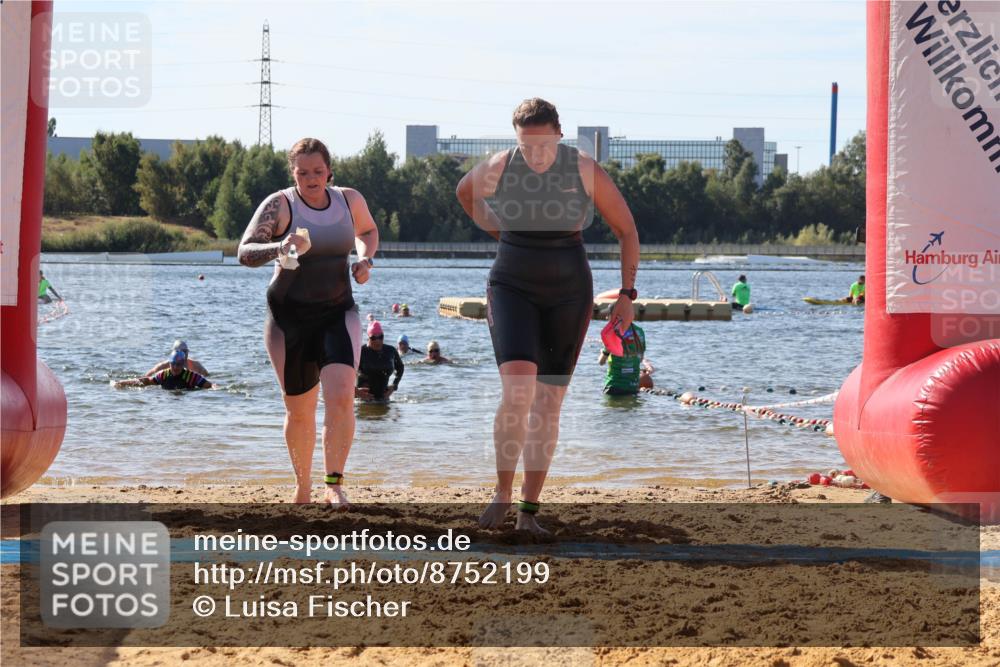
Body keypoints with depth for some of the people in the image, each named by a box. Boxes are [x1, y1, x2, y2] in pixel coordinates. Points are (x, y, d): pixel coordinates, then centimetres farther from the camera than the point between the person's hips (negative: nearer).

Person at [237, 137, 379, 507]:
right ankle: (302, 485, 27)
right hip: (290, 316, -2)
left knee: (341, 396, -20)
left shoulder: (350, 200, 2)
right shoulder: (279, 205, -11)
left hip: (338, 313, 2)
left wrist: (366, 258, 3)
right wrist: (280, 248, -39)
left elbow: (367, 231, 24)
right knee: (299, 410, 7)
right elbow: (245, 252, -20)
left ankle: (334, 484, -15)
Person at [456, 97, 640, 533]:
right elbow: (464, 191, 15)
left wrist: (627, 294, -5)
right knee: (517, 390, -21)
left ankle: (529, 510, 13)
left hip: (568, 294, 1)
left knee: (548, 403, 3)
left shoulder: (585, 171, -11)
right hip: (513, 289, -1)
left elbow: (627, 230, 0)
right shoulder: (497, 169, -10)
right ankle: (503, 493, -4)